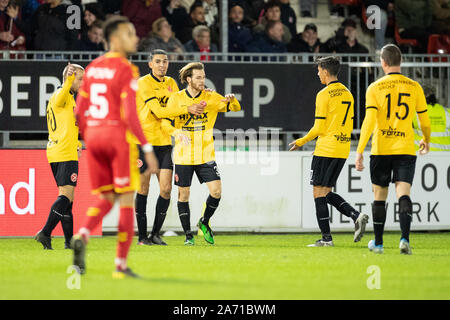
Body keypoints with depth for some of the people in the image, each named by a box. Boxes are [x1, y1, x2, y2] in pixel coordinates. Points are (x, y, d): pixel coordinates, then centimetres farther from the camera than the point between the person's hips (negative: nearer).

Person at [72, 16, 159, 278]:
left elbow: (80, 112, 12)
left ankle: (82, 236, -14)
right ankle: (121, 265, 3)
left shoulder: (93, 68, 11)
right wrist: (148, 148, -16)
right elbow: (130, 114, -18)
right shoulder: (126, 70, -11)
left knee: (105, 199, 15)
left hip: (93, 136, 6)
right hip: (120, 137, -6)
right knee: (126, 201, 4)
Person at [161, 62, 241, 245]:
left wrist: (231, 101, -22)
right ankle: (188, 235, 15)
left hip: (206, 154, 1)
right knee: (183, 194, 1)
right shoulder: (177, 98, -1)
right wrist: (178, 132, -21)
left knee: (216, 191, -9)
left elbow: (236, 108, 1)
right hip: (183, 155, -1)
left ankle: (204, 223, 17)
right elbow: (165, 123, -1)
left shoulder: (211, 98, 2)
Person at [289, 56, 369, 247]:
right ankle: (356, 216, -4)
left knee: (319, 193, -1)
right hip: (342, 151, 8)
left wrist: (301, 142, 1)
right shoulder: (347, 94, 13)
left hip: (326, 150, -8)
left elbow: (319, 128, -12)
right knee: (326, 192, 15)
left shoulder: (324, 95, -11)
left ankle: (326, 238, -3)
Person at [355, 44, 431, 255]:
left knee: (379, 196, 11)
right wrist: (426, 141, 30)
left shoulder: (375, 88, -3)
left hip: (380, 149, -1)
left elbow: (369, 121, -11)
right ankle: (404, 238, -26)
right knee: (403, 193, -6)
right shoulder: (414, 87, 3)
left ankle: (378, 243, 20)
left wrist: (359, 152, -11)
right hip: (406, 149, 1)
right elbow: (424, 121, 9)